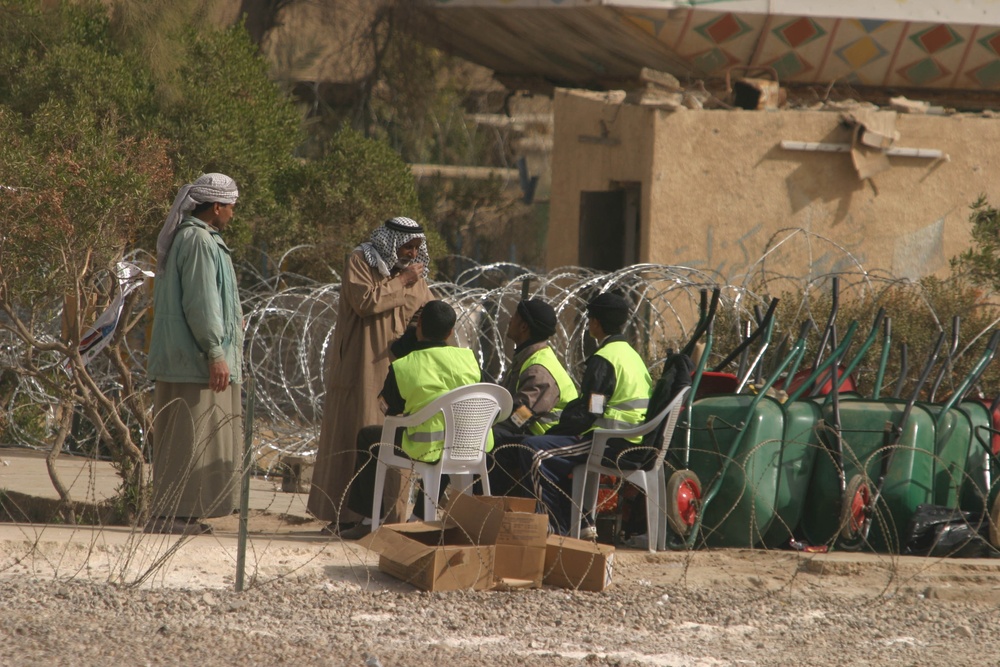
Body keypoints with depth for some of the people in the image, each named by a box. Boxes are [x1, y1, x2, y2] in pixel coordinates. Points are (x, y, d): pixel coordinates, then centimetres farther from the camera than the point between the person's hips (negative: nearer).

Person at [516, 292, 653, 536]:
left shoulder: (603, 360, -14)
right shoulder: (632, 355, 17)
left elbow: (588, 414, -18)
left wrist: (555, 430, -5)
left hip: (611, 444, -10)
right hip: (632, 442, 10)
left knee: (533, 450, -17)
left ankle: (559, 527, -14)